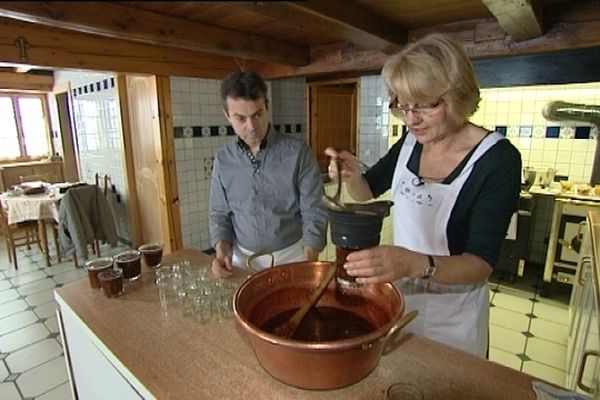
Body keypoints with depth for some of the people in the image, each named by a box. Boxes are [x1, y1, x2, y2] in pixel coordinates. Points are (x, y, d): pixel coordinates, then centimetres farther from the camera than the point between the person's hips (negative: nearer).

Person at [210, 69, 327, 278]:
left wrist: (308, 266, -19)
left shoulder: (297, 152, -12)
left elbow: (314, 213, -11)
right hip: (243, 259, 3)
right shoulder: (223, 160, -2)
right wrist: (222, 252, -11)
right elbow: (220, 214, 6)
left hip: (292, 256, -2)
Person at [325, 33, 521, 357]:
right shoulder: (410, 142, -8)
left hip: (451, 318, -4)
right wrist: (351, 175, -19)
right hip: (398, 295, 5)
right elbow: (366, 191, 4)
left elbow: (482, 264, -24)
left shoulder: (498, 160, -22)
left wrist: (416, 264, -43)